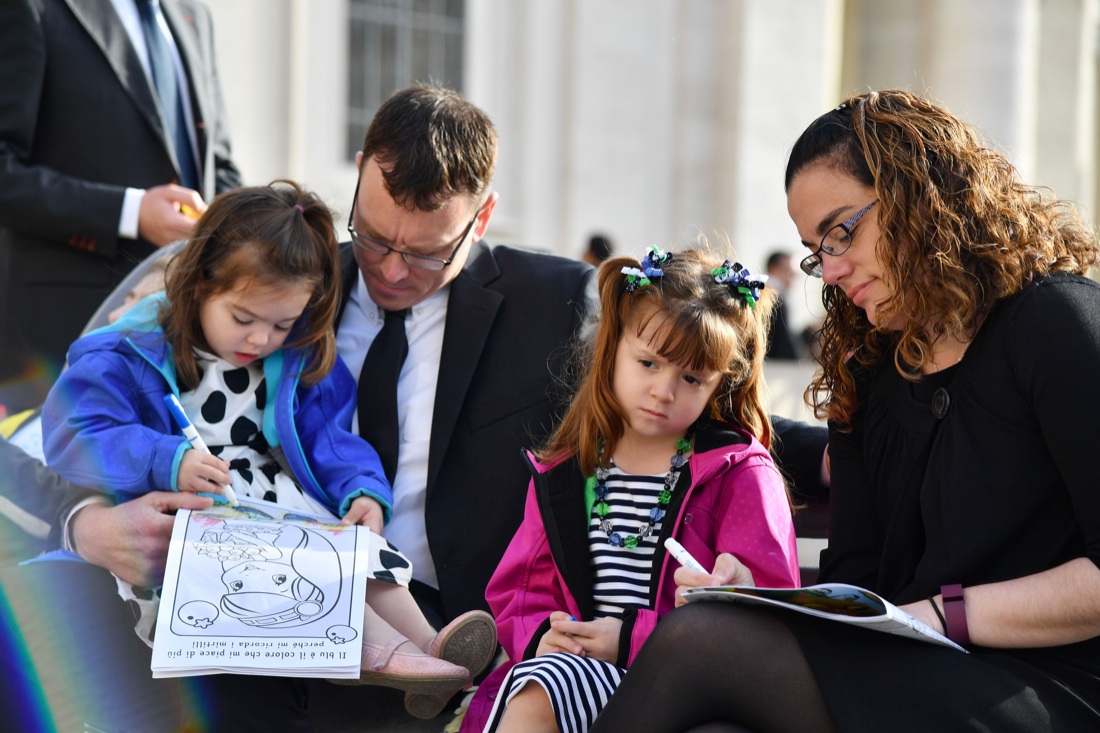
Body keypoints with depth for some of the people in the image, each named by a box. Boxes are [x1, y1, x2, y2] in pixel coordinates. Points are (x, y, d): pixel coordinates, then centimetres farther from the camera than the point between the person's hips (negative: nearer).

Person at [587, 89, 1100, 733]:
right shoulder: (868, 377, 21)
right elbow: (856, 585, 14)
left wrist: (942, 614, -14)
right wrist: (752, 603, -6)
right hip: (913, 674, 6)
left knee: (703, 640, -25)